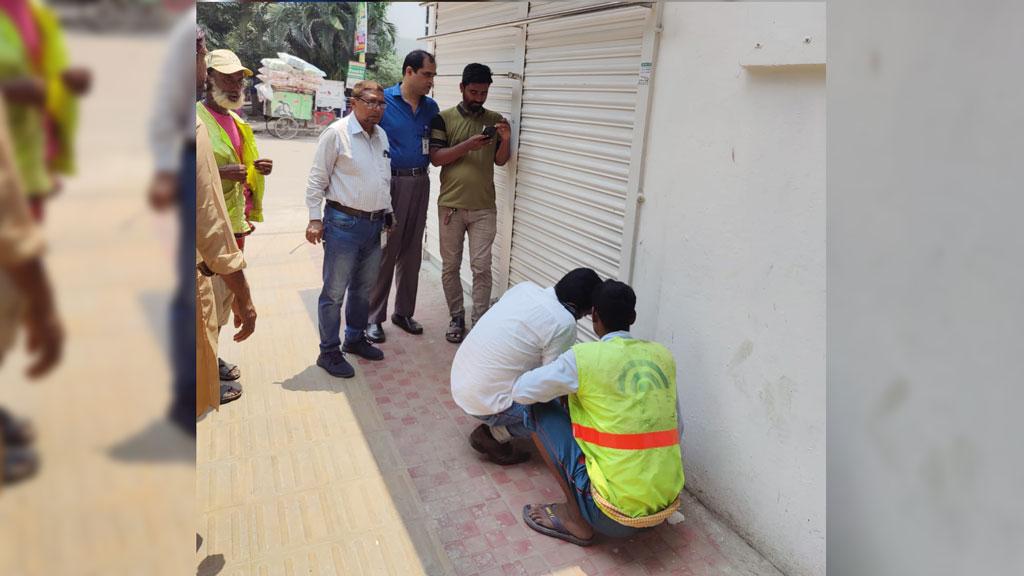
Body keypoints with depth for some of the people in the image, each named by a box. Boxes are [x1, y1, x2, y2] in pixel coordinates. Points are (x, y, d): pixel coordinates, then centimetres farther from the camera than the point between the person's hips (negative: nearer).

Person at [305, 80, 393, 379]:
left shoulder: (381, 135, 12)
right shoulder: (336, 133, -10)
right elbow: (317, 180, -8)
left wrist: (388, 212, 21)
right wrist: (315, 218, -12)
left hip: (374, 224, 7)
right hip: (344, 223, -7)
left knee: (363, 287, 18)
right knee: (334, 291, 0)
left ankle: (355, 339, 34)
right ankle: (329, 352, 11)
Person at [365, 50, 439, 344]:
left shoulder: (431, 107, 9)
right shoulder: (382, 100, -6)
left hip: (420, 183, 5)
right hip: (389, 183, -5)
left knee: (412, 252, 12)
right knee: (384, 252, -2)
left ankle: (404, 312, 25)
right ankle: (373, 317, 10)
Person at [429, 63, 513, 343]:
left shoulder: (495, 120, 8)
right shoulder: (444, 118, 1)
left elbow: (500, 160, 8)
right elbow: (436, 158, -6)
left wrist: (506, 141, -13)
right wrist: (468, 145, -18)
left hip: (484, 207, 1)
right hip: (451, 205, 0)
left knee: (481, 267, -1)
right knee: (450, 266, 7)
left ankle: (481, 321, 8)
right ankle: (456, 317, 22)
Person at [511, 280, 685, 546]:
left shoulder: (583, 357, -10)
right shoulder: (663, 355, 5)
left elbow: (521, 392, 1)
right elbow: (677, 430, 14)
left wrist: (562, 384, 22)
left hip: (613, 518, -6)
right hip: (665, 507, 6)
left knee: (541, 410, 5)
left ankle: (575, 518, 7)